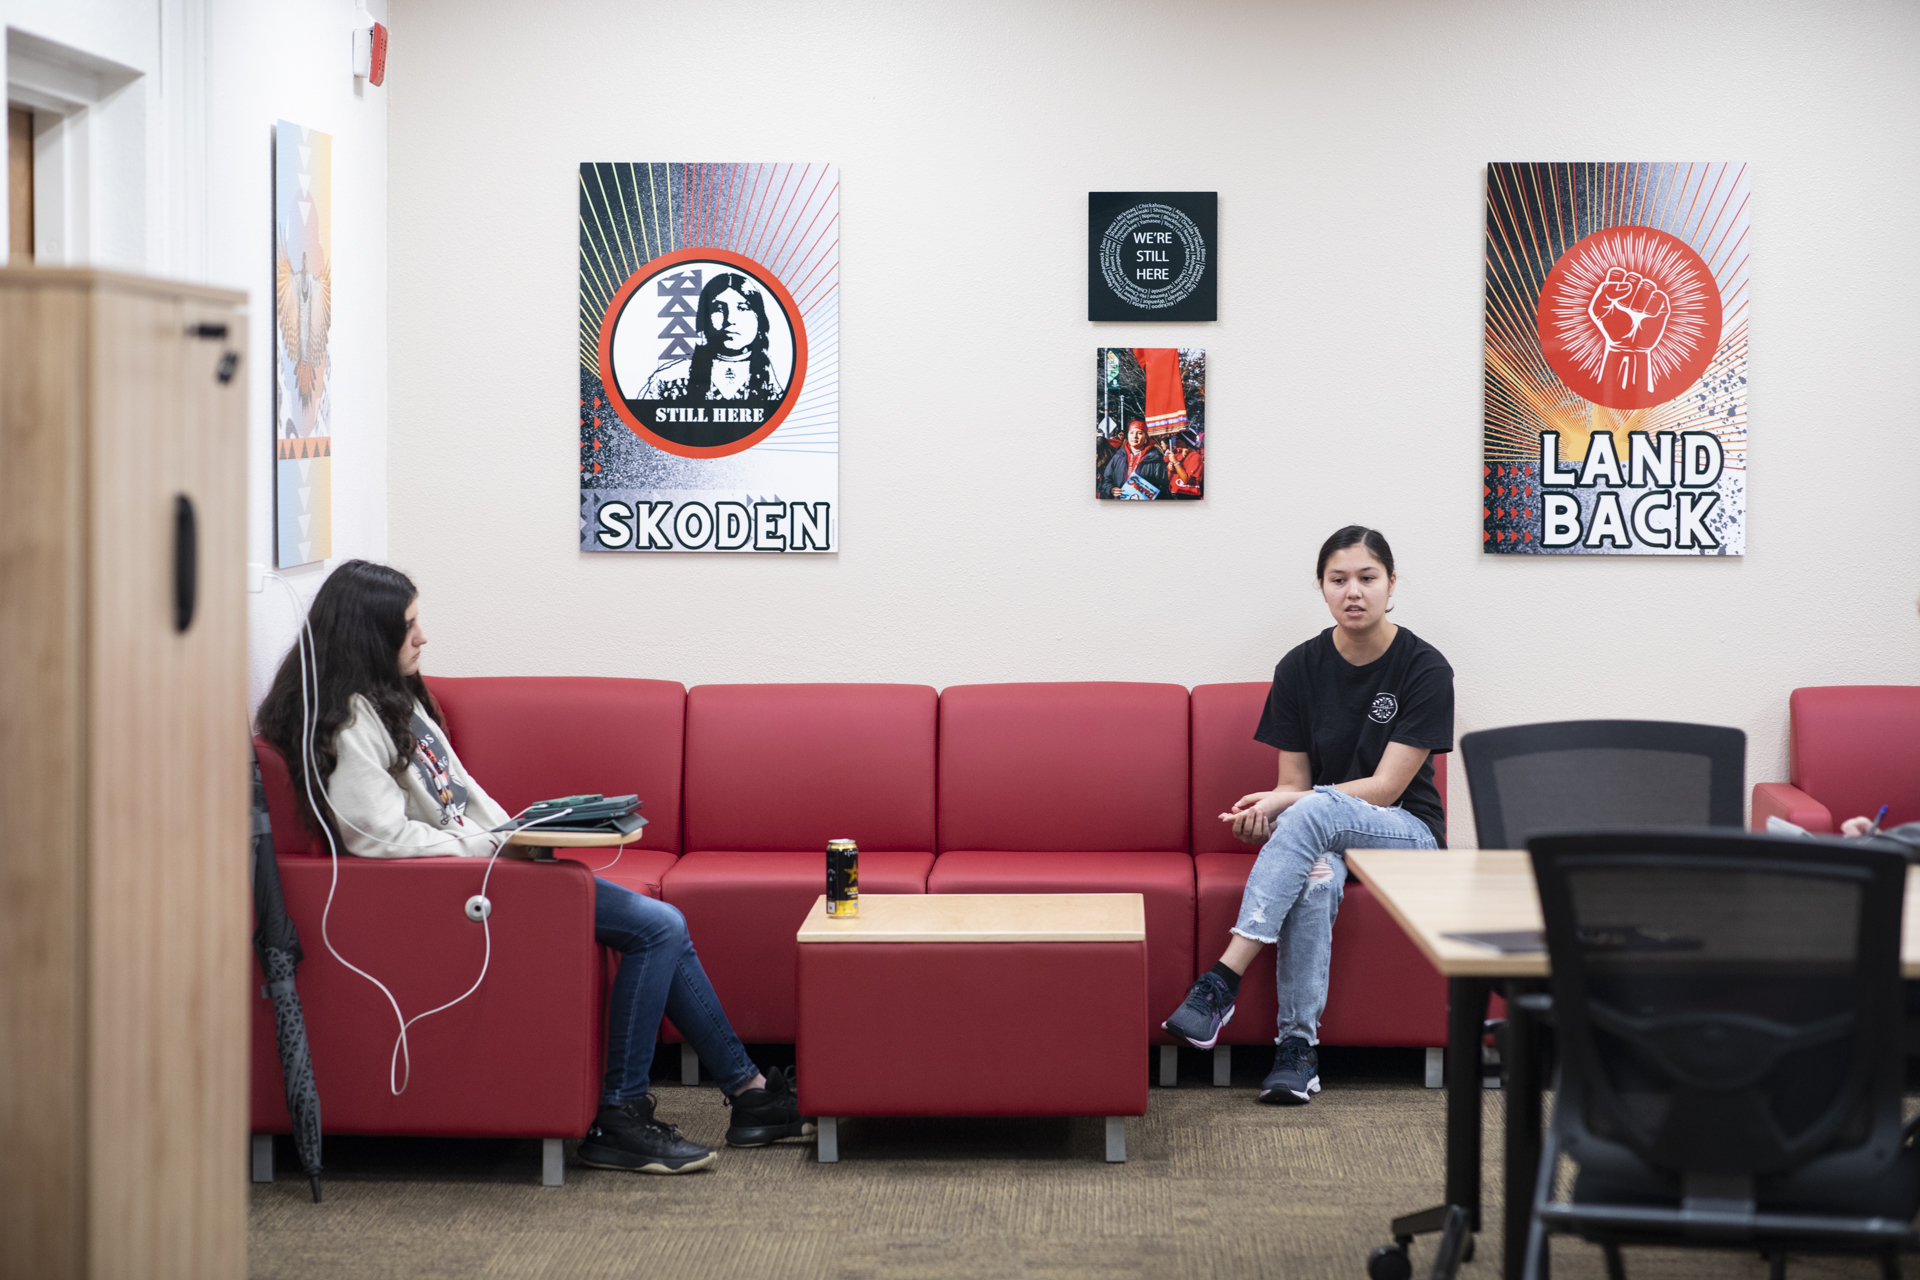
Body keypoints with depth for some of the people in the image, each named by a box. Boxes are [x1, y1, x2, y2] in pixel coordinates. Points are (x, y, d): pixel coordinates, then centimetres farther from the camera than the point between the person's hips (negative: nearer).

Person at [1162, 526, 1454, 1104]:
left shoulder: (1424, 668, -10)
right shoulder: (1301, 667, 1)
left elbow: (1384, 787, -14)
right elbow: (1293, 781, 3)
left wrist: (1280, 804, -22)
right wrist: (1271, 808, -22)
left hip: (1406, 830, -3)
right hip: (1324, 837, 3)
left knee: (1313, 812, -36)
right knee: (1316, 880, -37)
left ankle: (1222, 981, -42)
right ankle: (1298, 1045, -34)